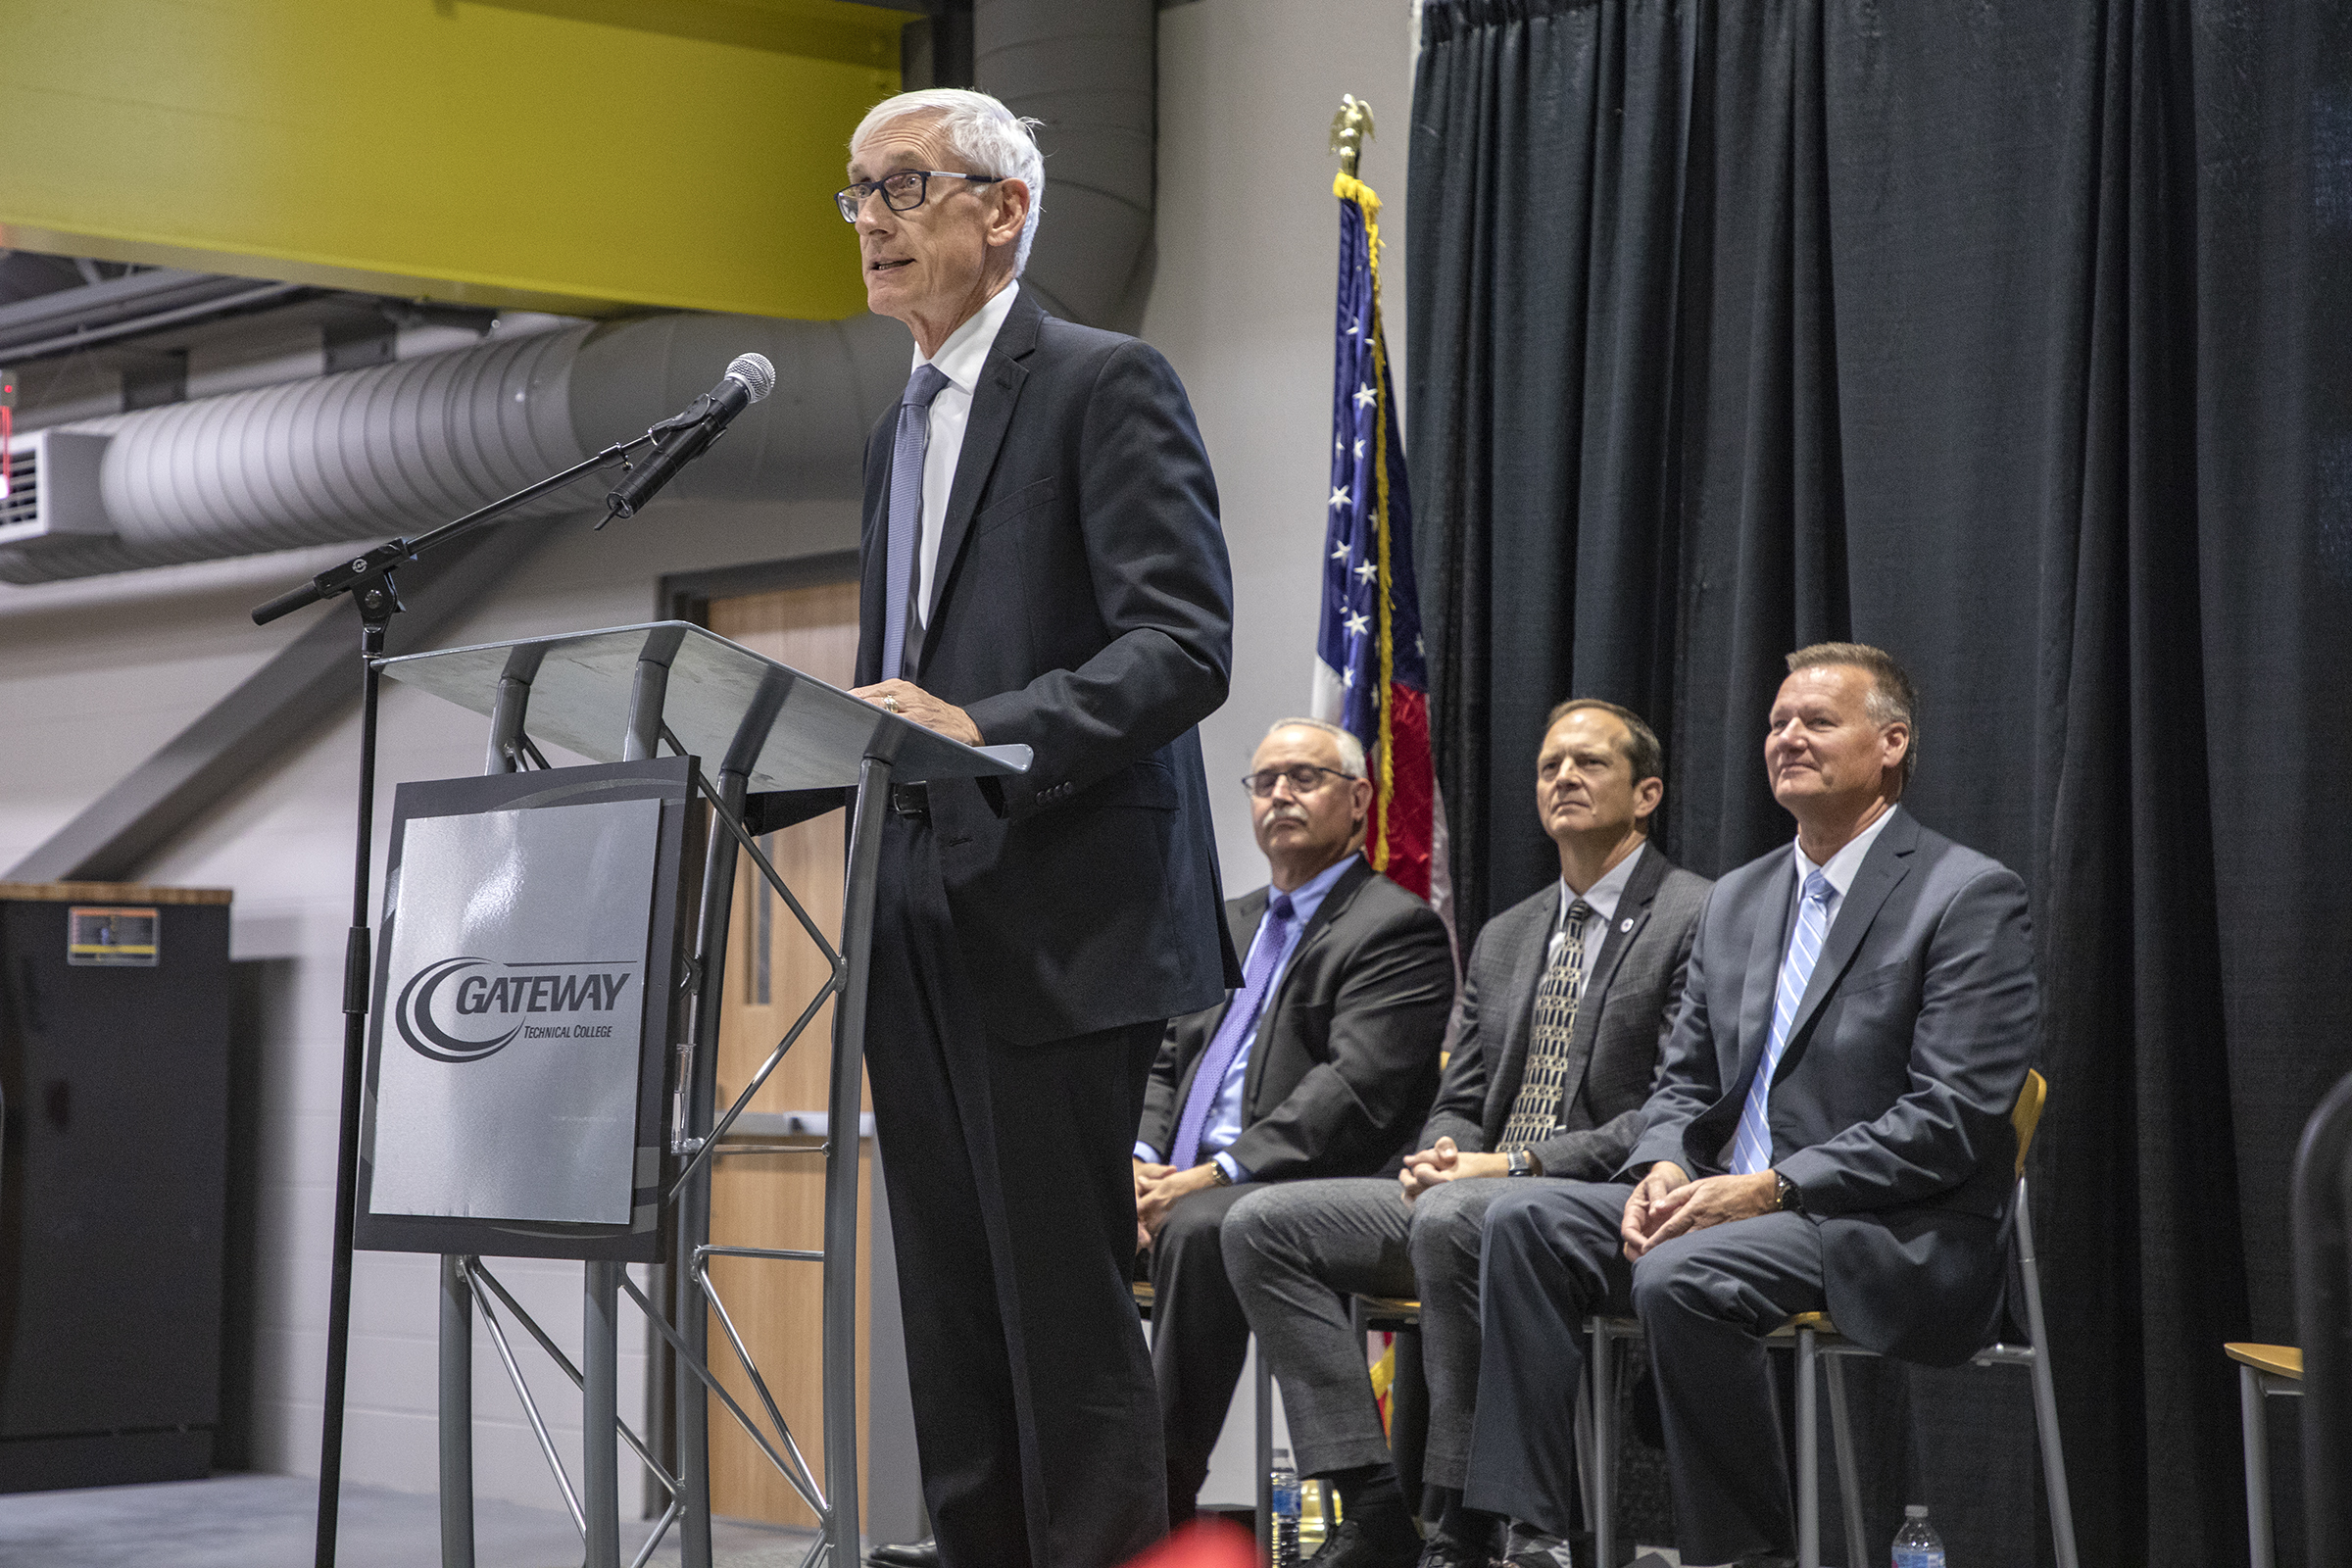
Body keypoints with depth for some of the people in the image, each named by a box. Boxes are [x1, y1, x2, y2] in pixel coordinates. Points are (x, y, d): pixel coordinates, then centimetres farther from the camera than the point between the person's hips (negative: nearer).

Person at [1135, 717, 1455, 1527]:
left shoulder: (1397, 929, -1)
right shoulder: (1230, 923, 25)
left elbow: (1354, 1094, -14)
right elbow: (1167, 1063, 21)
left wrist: (1215, 1175, -20)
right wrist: (1142, 1159, -1)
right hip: (1181, 1183, 7)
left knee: (1201, 1228, -36)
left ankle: (1164, 1505, -31)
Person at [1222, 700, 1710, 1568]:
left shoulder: (1697, 919, -3)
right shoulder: (1504, 937, 22)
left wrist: (1519, 1164, -17)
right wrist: (1441, 1155, -4)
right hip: (1473, 1198, 8)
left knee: (1450, 1220, -38)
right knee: (1262, 1223, -8)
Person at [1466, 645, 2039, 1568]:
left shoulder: (1971, 896, -7)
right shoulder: (1738, 901, 18)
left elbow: (1956, 1121, -15)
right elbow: (1685, 1082, 20)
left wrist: (1773, 1186, -20)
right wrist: (1662, 1168, -5)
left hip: (1903, 1241, -7)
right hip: (1730, 1210, 8)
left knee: (1681, 1276, -33)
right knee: (1526, 1223, -13)